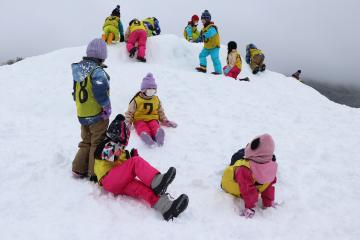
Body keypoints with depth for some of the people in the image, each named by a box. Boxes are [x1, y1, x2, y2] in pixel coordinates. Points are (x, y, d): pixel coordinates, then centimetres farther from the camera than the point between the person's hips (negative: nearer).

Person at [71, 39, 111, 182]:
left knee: (86, 142, 21)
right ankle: (95, 173, 12)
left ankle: (79, 169, 24)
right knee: (98, 144, 6)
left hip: (82, 114, 7)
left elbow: (76, 93, 11)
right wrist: (107, 108, -11)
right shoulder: (97, 72, -18)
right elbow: (101, 93, -26)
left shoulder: (78, 70, 5)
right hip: (97, 115, -7)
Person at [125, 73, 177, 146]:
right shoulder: (136, 100, 3)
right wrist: (128, 123, -4)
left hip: (152, 119, 2)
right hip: (140, 120, -2)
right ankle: (145, 135, -68)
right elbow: (130, 112, 8)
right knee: (143, 127, -37)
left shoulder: (156, 100, 15)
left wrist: (165, 121, 17)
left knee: (155, 126, -34)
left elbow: (161, 112, 26)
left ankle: (158, 133, -66)